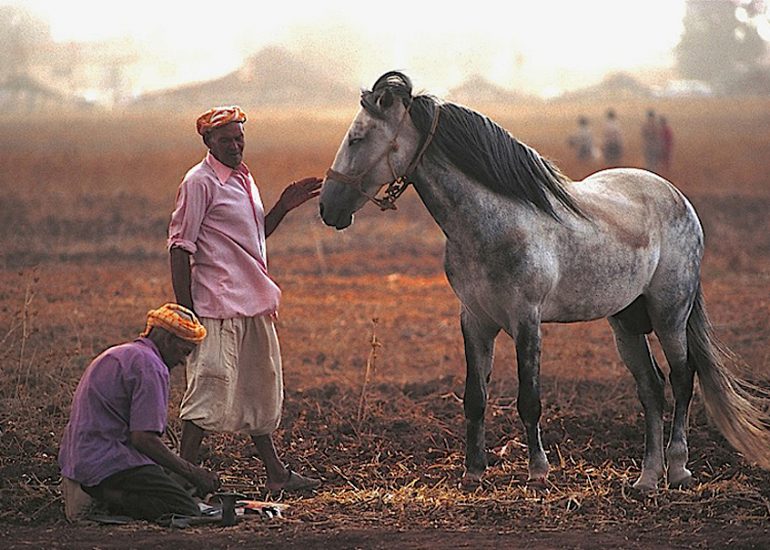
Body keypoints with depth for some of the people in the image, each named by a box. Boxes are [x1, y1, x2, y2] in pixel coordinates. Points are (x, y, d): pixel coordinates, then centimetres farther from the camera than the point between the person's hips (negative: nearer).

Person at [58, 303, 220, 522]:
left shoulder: (118, 355, 23)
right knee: (187, 512, -15)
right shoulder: (150, 366, -10)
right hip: (110, 461, -10)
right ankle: (108, 500, -20)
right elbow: (143, 438, -18)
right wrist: (191, 472, -9)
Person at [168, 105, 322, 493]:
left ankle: (275, 473, 25)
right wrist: (186, 312, -18)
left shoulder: (243, 178, 15)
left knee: (259, 388, 16)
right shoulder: (200, 182, -11)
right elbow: (181, 247, -14)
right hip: (218, 304, -9)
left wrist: (284, 206, 11)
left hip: (254, 303, 9)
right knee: (211, 388, -10)